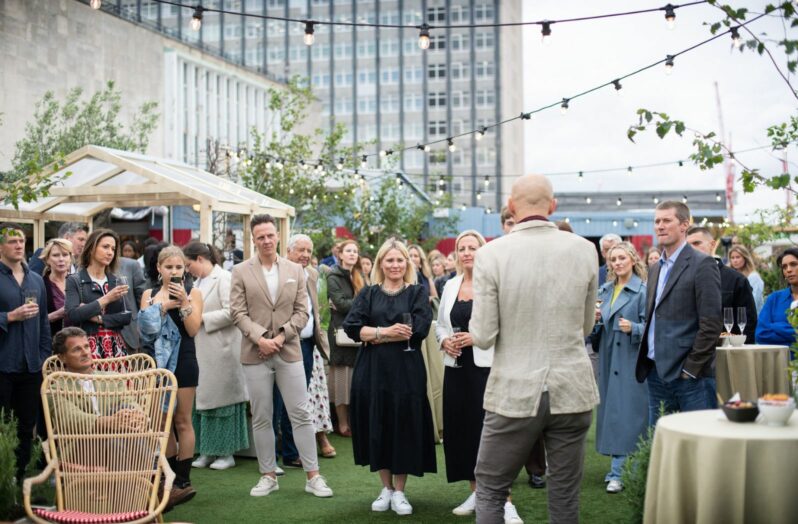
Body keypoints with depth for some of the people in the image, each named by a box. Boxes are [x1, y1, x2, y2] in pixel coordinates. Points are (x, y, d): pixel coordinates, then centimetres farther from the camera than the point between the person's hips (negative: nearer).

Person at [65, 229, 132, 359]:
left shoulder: (116, 281, 13)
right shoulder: (74, 281, 1)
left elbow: (127, 316, 5)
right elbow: (72, 315, -13)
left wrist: (99, 318, -8)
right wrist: (106, 299, -15)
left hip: (116, 347, 4)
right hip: (88, 347, -4)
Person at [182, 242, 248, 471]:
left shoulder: (224, 279, -9)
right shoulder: (198, 282, 15)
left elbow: (232, 312, -18)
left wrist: (203, 318, -14)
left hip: (221, 350, -8)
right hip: (201, 351, 8)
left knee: (222, 398, 0)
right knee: (202, 399, 8)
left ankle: (226, 452, 9)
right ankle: (207, 451, 15)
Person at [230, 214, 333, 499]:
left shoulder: (295, 270, 6)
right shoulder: (241, 271, 1)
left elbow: (302, 311, 3)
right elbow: (238, 312, -3)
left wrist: (281, 336, -10)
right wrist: (259, 338, -15)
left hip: (289, 351, 1)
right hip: (255, 354, -1)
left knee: (301, 414, 1)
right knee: (261, 418, 6)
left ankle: (313, 476, 8)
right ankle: (268, 475, 17)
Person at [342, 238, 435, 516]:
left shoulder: (417, 293, 5)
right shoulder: (368, 294, 10)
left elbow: (419, 328, -10)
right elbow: (351, 326, -3)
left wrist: (376, 335, -9)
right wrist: (385, 330, -16)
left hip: (406, 370, -2)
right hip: (372, 369, 2)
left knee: (403, 426, 0)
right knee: (377, 427, 5)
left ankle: (399, 492, 12)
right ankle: (386, 488, 19)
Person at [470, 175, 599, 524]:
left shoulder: (491, 254, -10)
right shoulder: (584, 250, -2)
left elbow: (483, 337, -9)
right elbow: (585, 326, 9)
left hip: (515, 392, -2)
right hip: (572, 391, 2)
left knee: (490, 490, 12)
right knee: (565, 495, 12)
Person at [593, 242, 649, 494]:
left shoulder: (643, 290, -7)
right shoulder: (605, 290, 13)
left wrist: (633, 329, -26)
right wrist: (595, 319, -1)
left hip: (630, 360, -7)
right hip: (608, 358, 7)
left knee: (626, 412, -6)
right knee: (610, 410, 10)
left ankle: (620, 472, -2)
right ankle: (617, 467, 20)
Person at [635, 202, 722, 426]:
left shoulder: (702, 265, -7)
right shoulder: (656, 269, 18)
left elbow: (711, 324, -12)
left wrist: (691, 369, -14)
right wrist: (647, 363, 11)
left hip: (690, 376, -7)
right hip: (657, 374, 7)